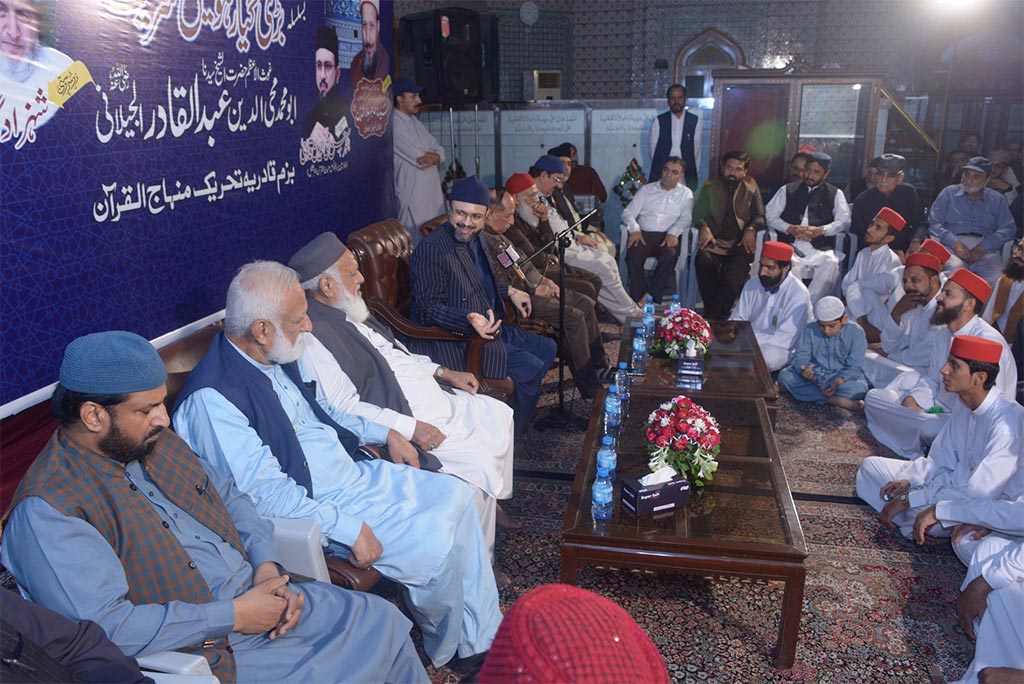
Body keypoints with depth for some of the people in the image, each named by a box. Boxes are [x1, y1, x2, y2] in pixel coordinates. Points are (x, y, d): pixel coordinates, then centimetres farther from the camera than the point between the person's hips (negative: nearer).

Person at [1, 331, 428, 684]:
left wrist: (267, 565, -4)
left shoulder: (154, 441, 5)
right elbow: (104, 626, -27)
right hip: (203, 648, -7)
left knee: (383, 621, 5)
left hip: (256, 592, 8)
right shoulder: (48, 510, -20)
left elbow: (228, 494, 13)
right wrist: (233, 617, -22)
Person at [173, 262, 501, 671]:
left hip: (354, 473, 9)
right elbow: (266, 494, -26)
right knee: (436, 547, -19)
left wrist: (384, 433, 12)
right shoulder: (212, 399, -25)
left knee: (456, 496, 3)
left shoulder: (276, 358, 3)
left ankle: (483, 640, 16)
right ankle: (444, 653, 14)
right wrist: (350, 528, -26)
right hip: (315, 510, -9)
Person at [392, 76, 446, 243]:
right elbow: (420, 160, -20)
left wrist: (435, 157, -13)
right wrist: (434, 155, 1)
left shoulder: (415, 122, 14)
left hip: (431, 189, 9)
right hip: (413, 193, -9)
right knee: (418, 237, -5)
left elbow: (439, 149, 10)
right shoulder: (396, 125, -15)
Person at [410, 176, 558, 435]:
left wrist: (510, 292, 18)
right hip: (452, 341, -11)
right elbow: (426, 308, -26)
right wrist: (470, 319, -38)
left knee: (547, 348, 16)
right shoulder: (432, 248, -21)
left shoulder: (474, 239, 9)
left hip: (489, 327, 11)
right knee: (531, 367, -19)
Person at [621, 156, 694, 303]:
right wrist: (635, 230, -12)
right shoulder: (646, 189, 19)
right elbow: (628, 213, 10)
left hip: (668, 237, -1)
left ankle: (648, 297, -32)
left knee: (670, 255, -35)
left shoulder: (685, 194, 17)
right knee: (633, 254, -33)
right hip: (644, 234, 1)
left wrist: (672, 233, -20)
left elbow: (685, 219, 1)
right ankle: (639, 300, -30)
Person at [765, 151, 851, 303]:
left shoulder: (835, 194, 18)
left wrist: (820, 230, -11)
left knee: (831, 264, -33)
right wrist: (791, 229, -7)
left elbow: (844, 222, 7)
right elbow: (770, 215, 10)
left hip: (820, 250, 0)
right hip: (791, 247, 0)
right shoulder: (788, 190, 19)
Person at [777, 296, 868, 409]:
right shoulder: (810, 330, -2)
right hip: (814, 375, 3)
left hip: (843, 376, -2)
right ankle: (836, 400, -30)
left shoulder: (855, 332, -9)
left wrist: (839, 380, -34)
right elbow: (800, 356, -7)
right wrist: (803, 370, -33)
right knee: (785, 376, -26)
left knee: (859, 388, -35)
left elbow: (855, 367, -14)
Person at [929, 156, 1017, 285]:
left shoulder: (997, 200, 20)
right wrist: (955, 243, -12)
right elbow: (933, 222, 6)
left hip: (985, 249, 2)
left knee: (997, 279, -29)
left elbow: (1008, 228, 9)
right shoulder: (949, 193, 17)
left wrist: (982, 247, -10)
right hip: (953, 246, -2)